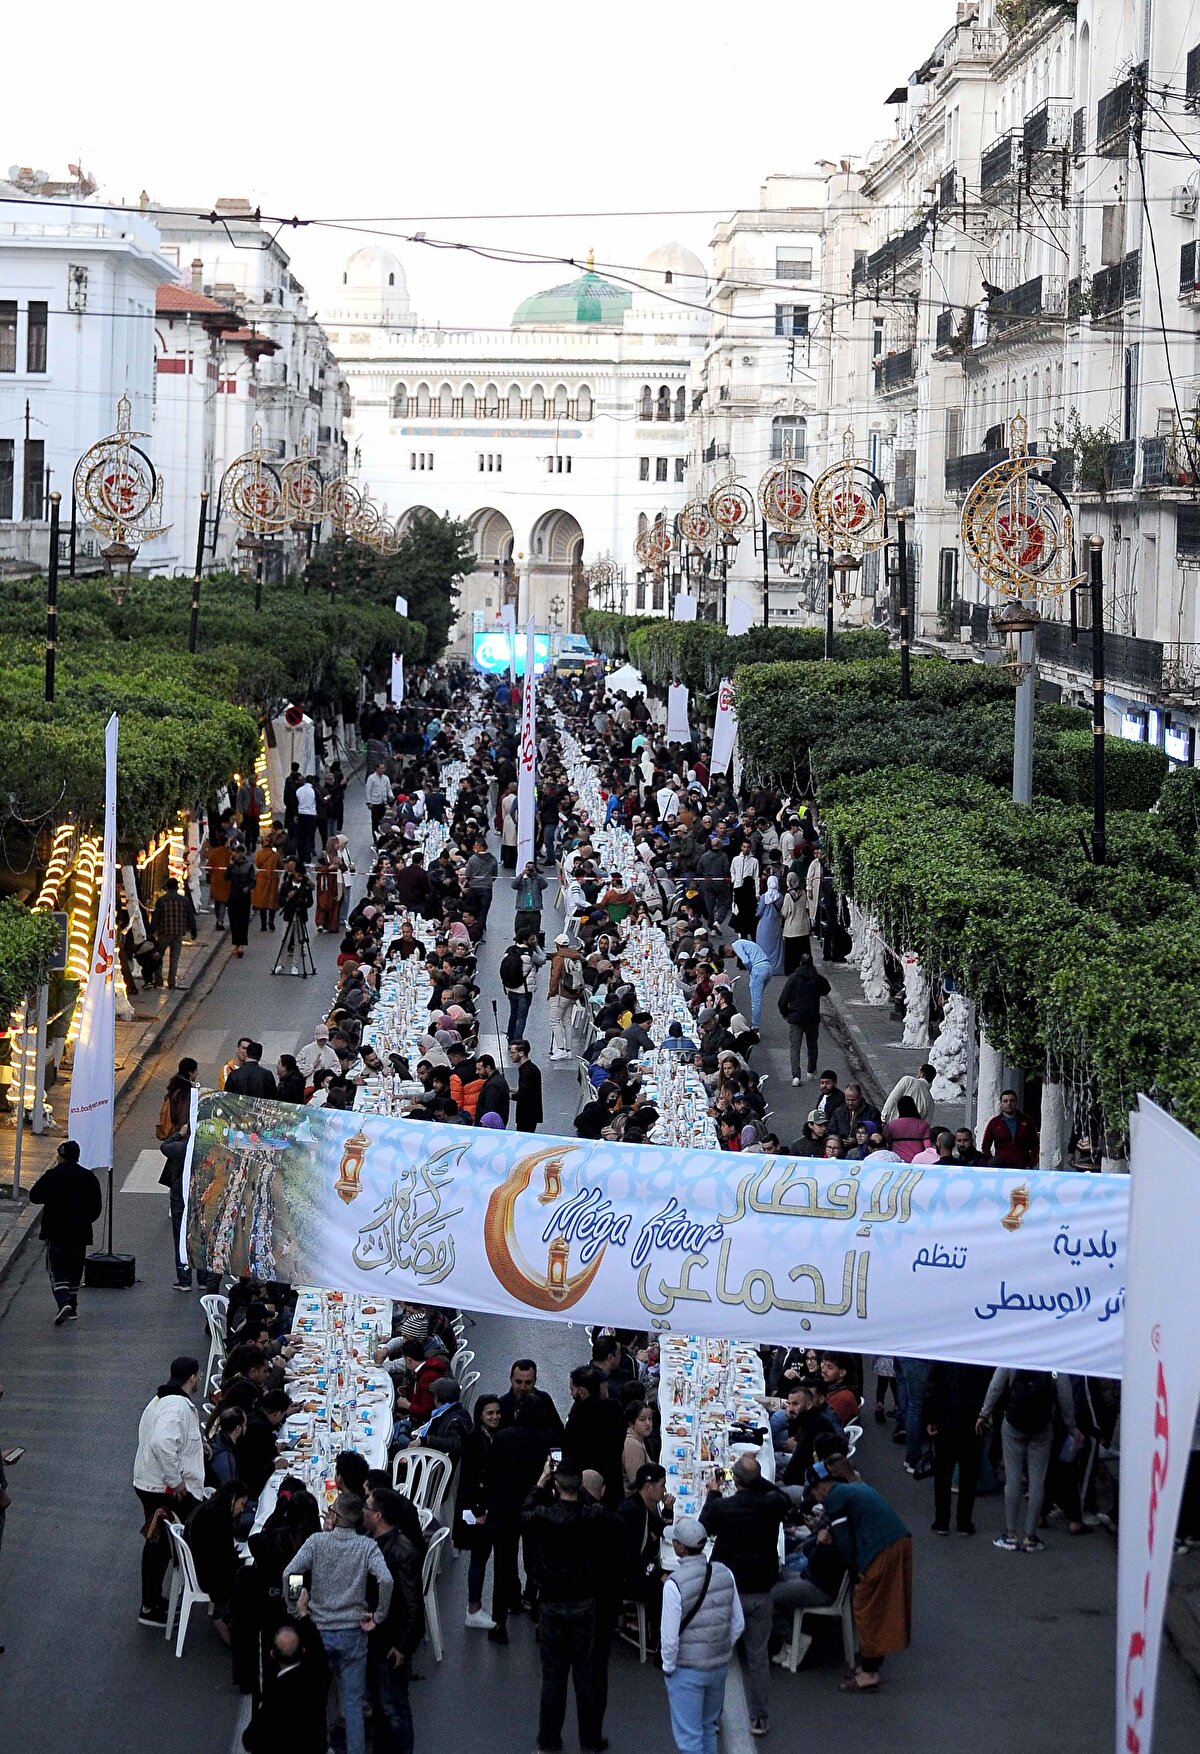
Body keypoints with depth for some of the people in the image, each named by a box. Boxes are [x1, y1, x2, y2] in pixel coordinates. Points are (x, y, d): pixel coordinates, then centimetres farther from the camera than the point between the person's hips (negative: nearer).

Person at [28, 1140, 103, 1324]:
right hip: (80, 1233, 4)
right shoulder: (88, 1177, 3)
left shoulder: (52, 1175, -10)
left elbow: (34, 1197, -1)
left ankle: (63, 1302, -23)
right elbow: (97, 1207, 8)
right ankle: (72, 1308, 20)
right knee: (74, 1269, 15)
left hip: (56, 1233, -4)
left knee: (56, 1268, -2)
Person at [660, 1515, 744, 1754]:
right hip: (720, 1666, 6)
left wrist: (668, 1667, -3)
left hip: (687, 1671, -6)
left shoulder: (674, 1584, -21)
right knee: (708, 1728, 23)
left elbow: (670, 1636, -19)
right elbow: (738, 1625, 4)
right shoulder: (725, 1574, -4)